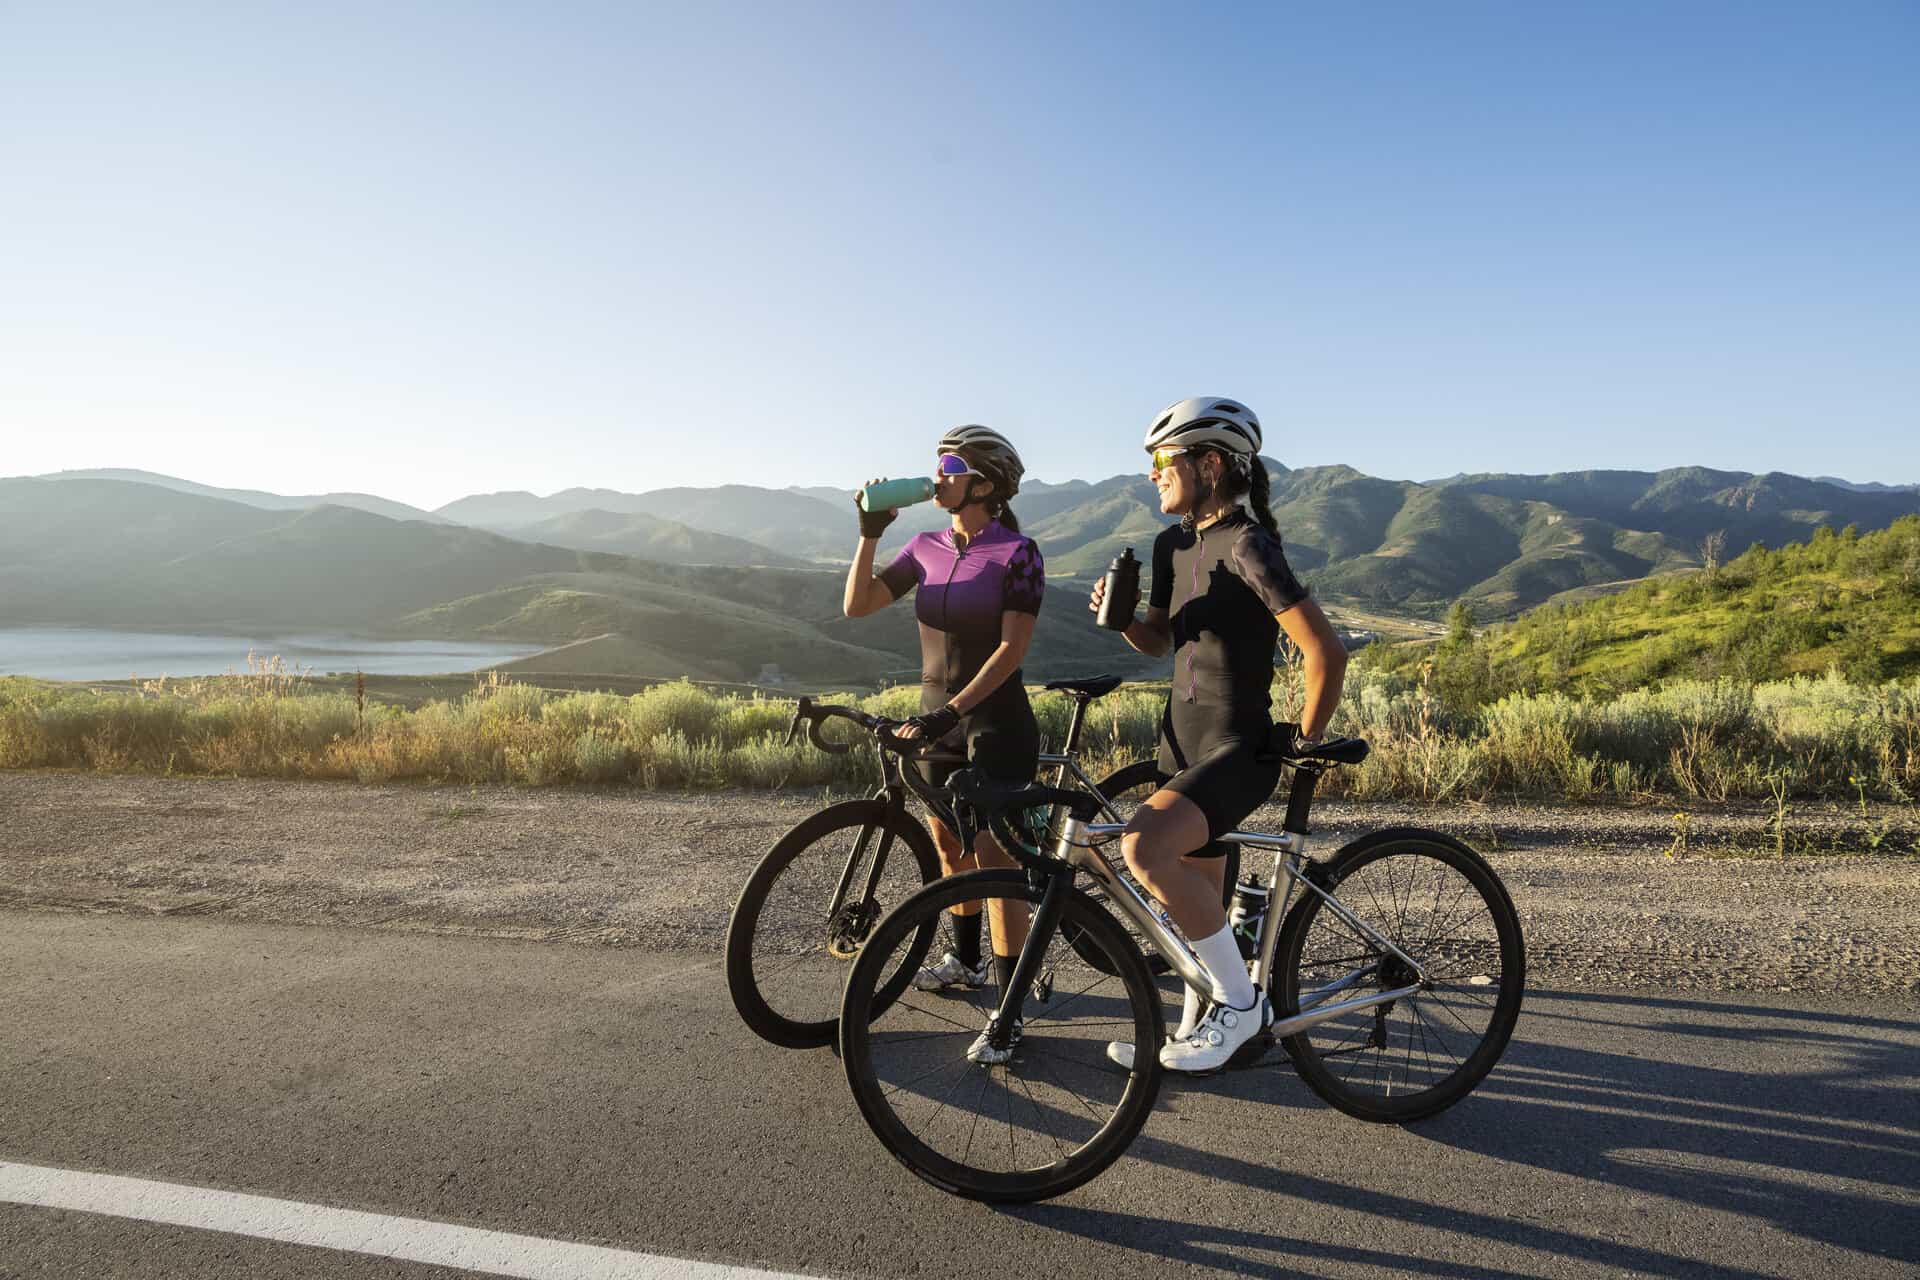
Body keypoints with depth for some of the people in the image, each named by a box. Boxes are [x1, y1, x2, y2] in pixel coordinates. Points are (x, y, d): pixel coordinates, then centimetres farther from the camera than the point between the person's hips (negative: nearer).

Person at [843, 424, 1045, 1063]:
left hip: (994, 718, -7)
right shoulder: (927, 548, 5)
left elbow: (1012, 648, -19)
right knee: (948, 841, 18)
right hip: (937, 714, 7)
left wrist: (952, 709, -27)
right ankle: (966, 959, 39)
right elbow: (857, 605, 3)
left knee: (993, 856, -7)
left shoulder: (1017, 552, -12)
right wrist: (869, 533, -6)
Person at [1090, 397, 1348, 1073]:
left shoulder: (1249, 545, -17)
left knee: (1144, 846, -29)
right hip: (1184, 740, 8)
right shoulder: (1174, 544, 9)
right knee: (1197, 897, 16)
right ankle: (1197, 1029, 35)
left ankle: (1239, 1000, -10)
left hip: (1238, 748, -8)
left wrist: (1305, 742, -11)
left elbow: (1326, 652, -22)